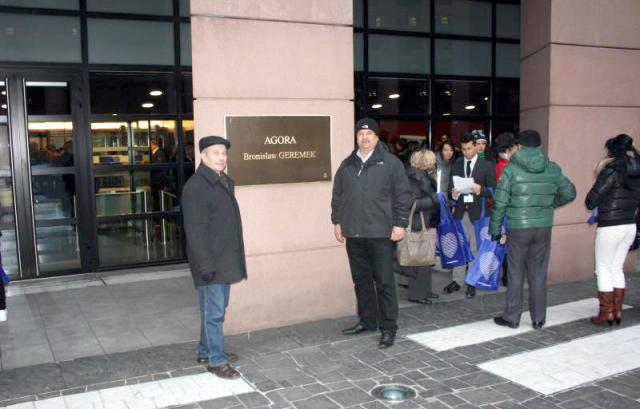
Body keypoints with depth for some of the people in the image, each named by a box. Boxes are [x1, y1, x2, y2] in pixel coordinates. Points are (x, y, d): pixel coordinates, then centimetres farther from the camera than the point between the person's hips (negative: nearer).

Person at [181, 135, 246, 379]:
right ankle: (216, 360, 12)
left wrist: (237, 263, 16)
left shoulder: (224, 182, 13)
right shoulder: (196, 187, -16)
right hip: (211, 263, -9)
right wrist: (207, 266, -22)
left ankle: (206, 352, 31)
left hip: (225, 261, 9)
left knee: (216, 310, 17)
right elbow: (195, 231, -19)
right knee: (213, 312, 0)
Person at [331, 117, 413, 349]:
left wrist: (400, 224, -10)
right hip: (354, 234, 5)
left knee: (384, 282, -1)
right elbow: (337, 196, 17)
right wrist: (337, 221, 12)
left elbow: (403, 195, -4)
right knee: (361, 280, 13)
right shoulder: (347, 165, 13)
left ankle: (388, 328, 8)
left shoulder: (391, 163, -1)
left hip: (381, 234, -5)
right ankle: (366, 321, 27)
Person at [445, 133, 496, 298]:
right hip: (460, 212, 3)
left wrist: (480, 190, -21)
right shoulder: (456, 166, 10)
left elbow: (493, 190, -3)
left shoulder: (486, 166, 1)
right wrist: (453, 193, -13)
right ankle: (457, 281, 16)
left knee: (476, 249, 3)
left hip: (477, 212, -3)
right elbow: (450, 188, 9)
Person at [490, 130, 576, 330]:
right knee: (539, 274, 11)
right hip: (544, 228, 3)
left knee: (516, 274, 7)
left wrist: (495, 229, 0)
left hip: (518, 228, -3)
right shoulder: (552, 168, 3)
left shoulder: (511, 168, -7)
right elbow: (569, 193, 13)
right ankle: (539, 319, 18)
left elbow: (500, 202, -8)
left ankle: (512, 317, 14)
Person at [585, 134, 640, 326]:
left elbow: (590, 202, -13)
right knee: (617, 269, 17)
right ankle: (617, 311, 20)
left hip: (610, 227, -7)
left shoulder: (611, 170, -14)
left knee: (604, 270, 5)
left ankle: (606, 313, 8)